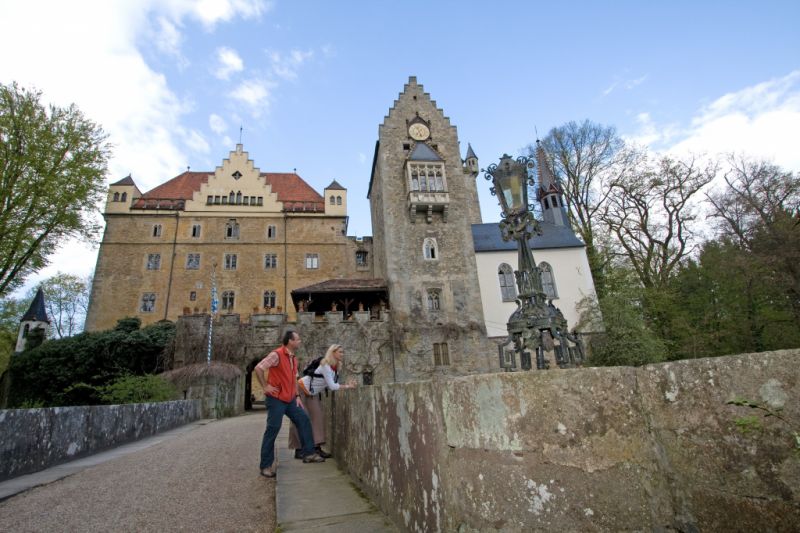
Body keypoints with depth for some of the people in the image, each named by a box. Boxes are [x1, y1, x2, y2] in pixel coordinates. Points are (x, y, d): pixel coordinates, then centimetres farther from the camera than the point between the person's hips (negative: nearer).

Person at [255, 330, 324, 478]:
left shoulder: (294, 359, 12)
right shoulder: (277, 354, -16)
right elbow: (258, 368, -21)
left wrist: (297, 396, 13)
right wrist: (265, 387, -17)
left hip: (290, 399, 8)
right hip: (276, 399, -8)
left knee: (304, 420, 5)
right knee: (272, 429, -2)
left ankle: (308, 453, 15)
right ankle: (266, 466, 10)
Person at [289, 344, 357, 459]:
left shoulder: (335, 366, -3)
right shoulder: (326, 365, -27)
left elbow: (332, 385, -8)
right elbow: (332, 386, -29)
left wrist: (347, 384, -18)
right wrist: (347, 386, -25)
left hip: (313, 393, 9)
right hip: (302, 389, -8)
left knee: (317, 417, 3)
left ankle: (316, 447, 5)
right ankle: (298, 450, 3)